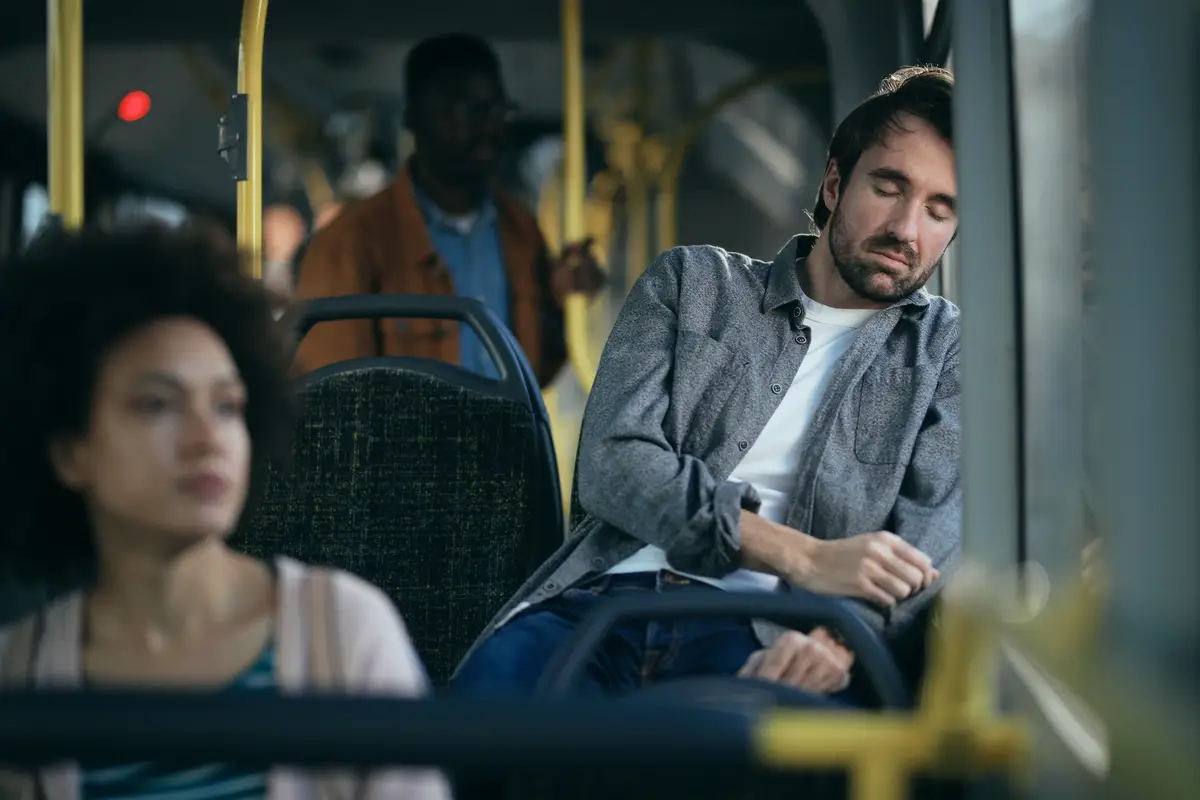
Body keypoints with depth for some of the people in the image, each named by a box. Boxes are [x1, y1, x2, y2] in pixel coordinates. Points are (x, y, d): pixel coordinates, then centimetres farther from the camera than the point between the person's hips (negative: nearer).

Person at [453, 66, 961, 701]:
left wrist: (835, 638, -22)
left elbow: (935, 531, 2)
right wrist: (805, 557, -10)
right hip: (607, 598, 1)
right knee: (492, 683, -34)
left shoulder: (947, 346, 20)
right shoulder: (690, 283, 21)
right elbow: (612, 464, 5)